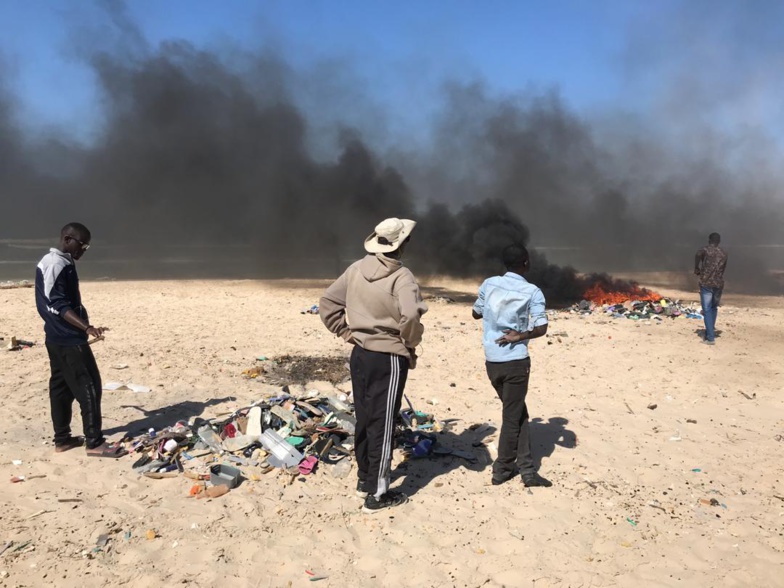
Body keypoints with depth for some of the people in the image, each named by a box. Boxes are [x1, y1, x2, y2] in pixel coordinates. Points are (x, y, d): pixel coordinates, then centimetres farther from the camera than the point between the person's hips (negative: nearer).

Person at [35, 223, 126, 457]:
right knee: (88, 387, -7)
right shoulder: (60, 265, -17)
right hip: (69, 338, -11)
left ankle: (62, 439, 21)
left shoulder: (48, 261, 15)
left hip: (56, 337, 11)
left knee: (60, 387, 13)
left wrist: (83, 327, 29)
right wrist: (87, 327, -33)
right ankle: (94, 442, -4)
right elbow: (60, 306, -23)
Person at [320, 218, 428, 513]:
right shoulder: (401, 276, -17)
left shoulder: (356, 269, 2)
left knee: (364, 419, 18)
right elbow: (411, 315, -32)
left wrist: (346, 333, 10)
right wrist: (411, 343, -14)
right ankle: (377, 493, 13)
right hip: (388, 359, -6)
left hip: (360, 353, 7)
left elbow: (327, 303, 6)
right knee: (382, 425, 3)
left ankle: (364, 479, 33)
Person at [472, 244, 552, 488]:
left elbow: (476, 313, 17)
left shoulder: (489, 284, 4)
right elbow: (541, 328, -15)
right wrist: (520, 335, -9)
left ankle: (526, 470, 17)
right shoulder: (532, 292, -7)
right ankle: (502, 470, 19)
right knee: (512, 417, 9)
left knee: (518, 413, 17)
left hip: (492, 360, 5)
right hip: (515, 361, -5)